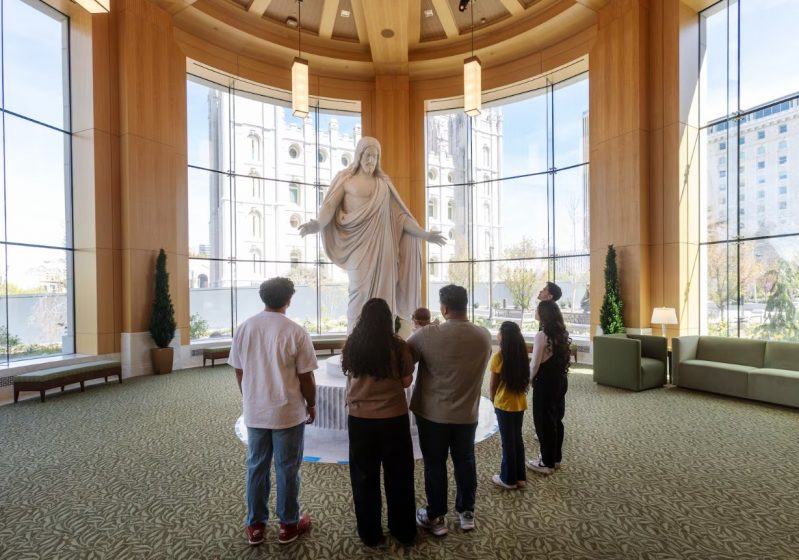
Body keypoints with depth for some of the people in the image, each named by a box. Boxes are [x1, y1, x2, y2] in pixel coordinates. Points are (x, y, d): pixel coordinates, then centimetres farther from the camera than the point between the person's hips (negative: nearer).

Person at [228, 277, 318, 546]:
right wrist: (311, 405, 4)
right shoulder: (295, 331, -16)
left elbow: (239, 372, 6)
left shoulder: (244, 327, -2)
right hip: (288, 412, -4)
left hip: (254, 412, 4)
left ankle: (255, 526, 30)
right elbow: (306, 377, -12)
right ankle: (289, 525, 26)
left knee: (256, 467, 17)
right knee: (287, 469, 11)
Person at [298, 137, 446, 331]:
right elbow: (330, 205, -5)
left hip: (382, 243, 4)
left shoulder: (384, 181, 17)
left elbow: (399, 214, 17)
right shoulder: (346, 178, 7)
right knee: (360, 292, -9)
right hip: (360, 244, -4)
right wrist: (318, 224, -27)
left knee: (382, 292, 1)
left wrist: (424, 234, 12)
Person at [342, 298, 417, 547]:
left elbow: (349, 375, 9)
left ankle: (370, 534, 32)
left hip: (360, 418, 1)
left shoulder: (350, 344, -5)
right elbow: (407, 381, -4)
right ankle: (404, 532, 33)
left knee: (365, 477, 18)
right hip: (394, 418, -1)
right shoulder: (398, 345, -11)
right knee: (399, 476, 17)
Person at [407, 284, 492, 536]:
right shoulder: (484, 336, -9)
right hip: (467, 413, 3)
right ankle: (467, 513, 36)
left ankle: (436, 517, 28)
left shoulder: (427, 334, -21)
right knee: (465, 462, 20)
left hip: (432, 413, -3)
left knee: (434, 464, 13)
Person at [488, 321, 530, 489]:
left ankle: (509, 479, 19)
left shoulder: (499, 355, -18)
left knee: (508, 441, 7)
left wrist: (493, 399, 4)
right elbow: (524, 378, 7)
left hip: (504, 403, -6)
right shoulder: (522, 353, 0)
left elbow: (493, 385, -12)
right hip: (520, 402, 6)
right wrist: (519, 393, 14)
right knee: (517, 439, 18)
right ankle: (520, 477, 28)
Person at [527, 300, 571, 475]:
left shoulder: (542, 335, -20)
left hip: (545, 383, -8)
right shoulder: (561, 333, 4)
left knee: (544, 422, 4)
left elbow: (535, 364, -16)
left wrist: (528, 380, -1)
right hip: (560, 380, 8)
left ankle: (547, 463, 15)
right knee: (556, 419, 17)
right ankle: (555, 458, 29)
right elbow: (562, 357, 10)